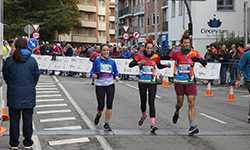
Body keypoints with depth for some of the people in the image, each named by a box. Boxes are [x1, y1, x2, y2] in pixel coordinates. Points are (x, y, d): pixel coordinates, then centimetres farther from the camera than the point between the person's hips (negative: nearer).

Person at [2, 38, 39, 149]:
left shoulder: (9, 61, -7)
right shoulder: (32, 60, -6)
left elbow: (6, 76, 2)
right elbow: (36, 76, 3)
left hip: (14, 94, 0)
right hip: (28, 95, 0)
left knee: (14, 119, 8)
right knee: (27, 118, 8)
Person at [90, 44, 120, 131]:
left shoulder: (112, 62, 5)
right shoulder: (97, 61, -2)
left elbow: (116, 72, 15)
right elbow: (92, 71, 3)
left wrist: (117, 76, -6)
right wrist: (93, 75, -19)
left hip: (110, 85, 2)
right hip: (100, 85, -2)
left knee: (109, 105, -7)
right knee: (101, 106, -2)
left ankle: (106, 124, 6)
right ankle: (98, 115, 35)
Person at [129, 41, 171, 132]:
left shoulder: (156, 57, 1)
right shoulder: (140, 56, -4)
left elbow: (159, 66, 18)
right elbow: (130, 65, -9)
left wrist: (166, 65, -1)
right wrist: (139, 62, -26)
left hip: (152, 82, 0)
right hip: (142, 82, 0)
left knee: (151, 102, -10)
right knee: (143, 101, 12)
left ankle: (152, 124, -16)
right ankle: (144, 115, 45)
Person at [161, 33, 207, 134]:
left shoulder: (194, 53, -1)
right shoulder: (176, 53, -1)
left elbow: (204, 63, -5)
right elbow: (167, 57, 16)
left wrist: (198, 59, -24)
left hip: (190, 81, 0)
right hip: (179, 81, 0)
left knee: (191, 104, -8)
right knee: (180, 103, 7)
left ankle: (192, 126, -10)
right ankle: (177, 113, 43)